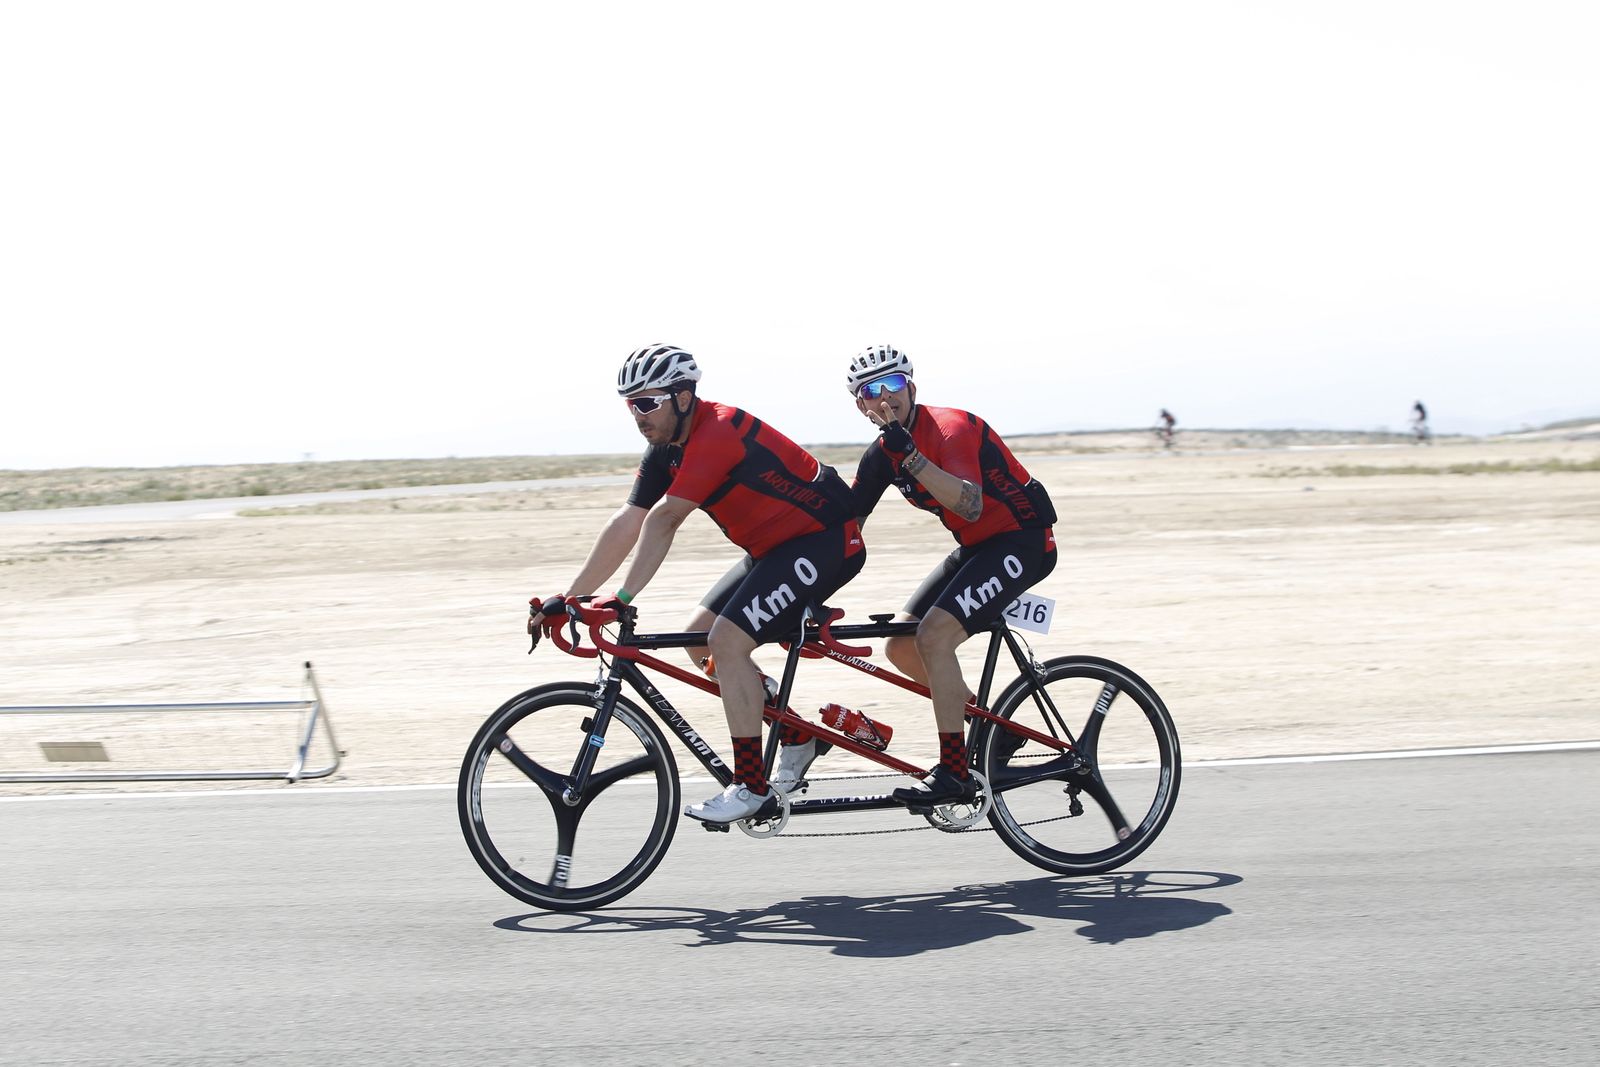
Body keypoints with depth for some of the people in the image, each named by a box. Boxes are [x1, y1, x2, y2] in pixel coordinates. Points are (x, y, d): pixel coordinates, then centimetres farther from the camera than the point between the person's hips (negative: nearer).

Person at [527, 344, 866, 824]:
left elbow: (663, 520, -30)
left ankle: (753, 787, -11)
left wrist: (623, 598, -32)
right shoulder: (665, 450, 4)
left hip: (826, 540, -10)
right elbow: (625, 525, 2)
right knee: (700, 637, 5)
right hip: (777, 545, 10)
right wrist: (568, 598, -3)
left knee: (727, 640, -19)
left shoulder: (717, 433, -24)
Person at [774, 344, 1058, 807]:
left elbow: (971, 506, -35)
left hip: (1022, 540, -9)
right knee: (900, 645, 2)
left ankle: (954, 772, -16)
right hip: (976, 547, 9)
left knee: (933, 635, -23)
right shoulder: (881, 456, 3)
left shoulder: (951, 428, -20)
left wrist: (912, 456, -41)